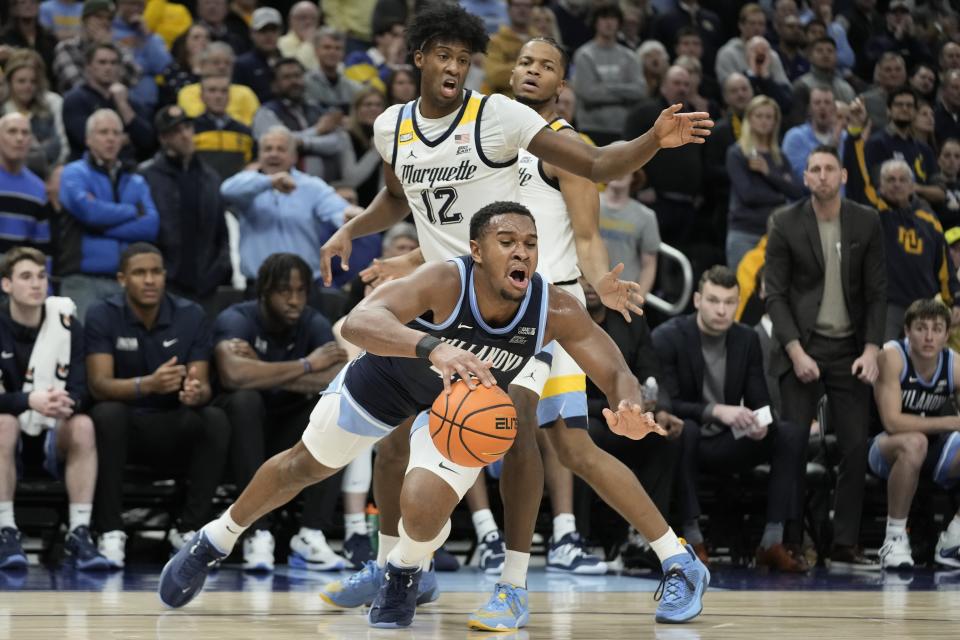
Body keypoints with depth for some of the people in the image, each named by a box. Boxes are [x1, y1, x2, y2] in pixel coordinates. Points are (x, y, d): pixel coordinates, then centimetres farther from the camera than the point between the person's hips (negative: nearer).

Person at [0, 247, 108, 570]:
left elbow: (80, 390, -10)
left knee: (83, 424, -29)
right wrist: (31, 401, -38)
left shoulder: (65, 324, -4)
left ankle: (79, 533, -31)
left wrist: (66, 403, -36)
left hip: (53, 436, 1)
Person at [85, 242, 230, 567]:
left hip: (173, 430, 2)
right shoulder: (102, 316, -10)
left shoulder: (191, 316, -4)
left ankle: (188, 528, -16)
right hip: (124, 426, -2)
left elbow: (203, 385, -8)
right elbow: (99, 385, -21)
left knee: (215, 421, -27)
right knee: (108, 414, -35)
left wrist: (196, 392, -36)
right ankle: (110, 531, -28)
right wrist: (148, 384, -41)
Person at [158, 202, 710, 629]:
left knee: (424, 508, -22)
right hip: (393, 371, -1)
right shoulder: (443, 283, -41)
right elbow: (358, 321, -55)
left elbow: (617, 374, -26)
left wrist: (630, 408, -51)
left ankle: (405, 576, 15)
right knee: (306, 465, 17)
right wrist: (432, 348, -73)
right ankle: (213, 542, 43)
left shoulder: (556, 310, -33)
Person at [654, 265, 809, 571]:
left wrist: (760, 423, -22)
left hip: (726, 444, 5)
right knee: (683, 429, -40)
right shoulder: (667, 338, -12)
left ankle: (773, 541, -20)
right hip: (683, 441, -5)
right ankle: (692, 537, -33)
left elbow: (760, 402, 3)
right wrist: (716, 411, -35)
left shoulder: (747, 339, 3)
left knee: (792, 434, -17)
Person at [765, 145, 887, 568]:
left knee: (855, 450, -1)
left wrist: (871, 351, -6)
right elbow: (775, 293, -4)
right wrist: (796, 352, -12)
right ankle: (786, 544, -2)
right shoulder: (785, 224, -3)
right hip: (803, 349, -2)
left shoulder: (867, 223, 3)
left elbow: (877, 292, 4)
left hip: (851, 351, 2)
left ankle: (845, 546, 5)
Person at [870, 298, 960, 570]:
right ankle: (894, 538, -25)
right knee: (914, 442, -39)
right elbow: (892, 421, -28)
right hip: (885, 449, -5)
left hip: (932, 452, 5)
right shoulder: (892, 356, -19)